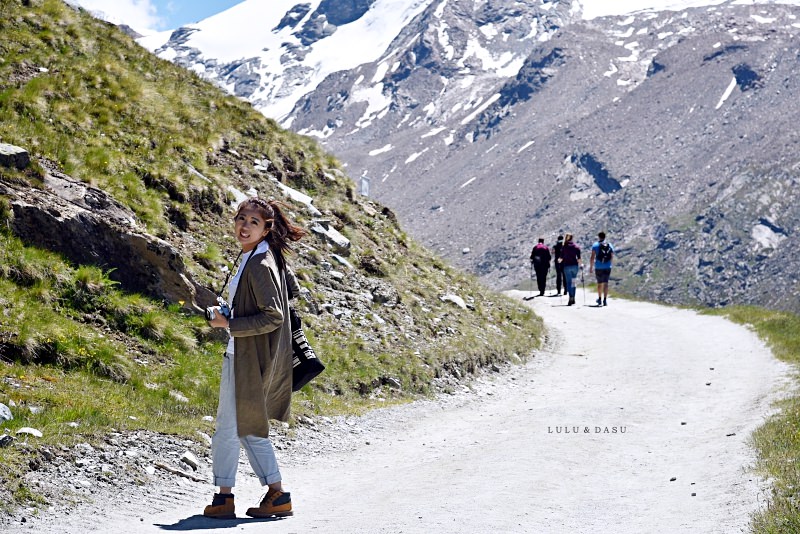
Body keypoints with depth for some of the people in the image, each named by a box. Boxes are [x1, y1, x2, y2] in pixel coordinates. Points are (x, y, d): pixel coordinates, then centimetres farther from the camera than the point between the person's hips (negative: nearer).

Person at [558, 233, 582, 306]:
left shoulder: (564, 247, 0)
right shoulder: (576, 247, 3)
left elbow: (561, 257, 0)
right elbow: (578, 258, -2)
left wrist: (559, 261, 21)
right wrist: (580, 264, 13)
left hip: (567, 266, -2)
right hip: (575, 265, 2)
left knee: (569, 283, -2)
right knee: (573, 282, 15)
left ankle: (571, 298, -17)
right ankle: (573, 298, 16)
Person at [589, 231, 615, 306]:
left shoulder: (595, 245, -3)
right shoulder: (610, 245, 6)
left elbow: (592, 257, -8)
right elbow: (612, 257, 10)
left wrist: (591, 267, -2)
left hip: (598, 267, -1)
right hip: (607, 267, 1)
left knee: (599, 283, 14)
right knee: (605, 283, -2)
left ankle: (600, 299, 26)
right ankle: (605, 300, -12)